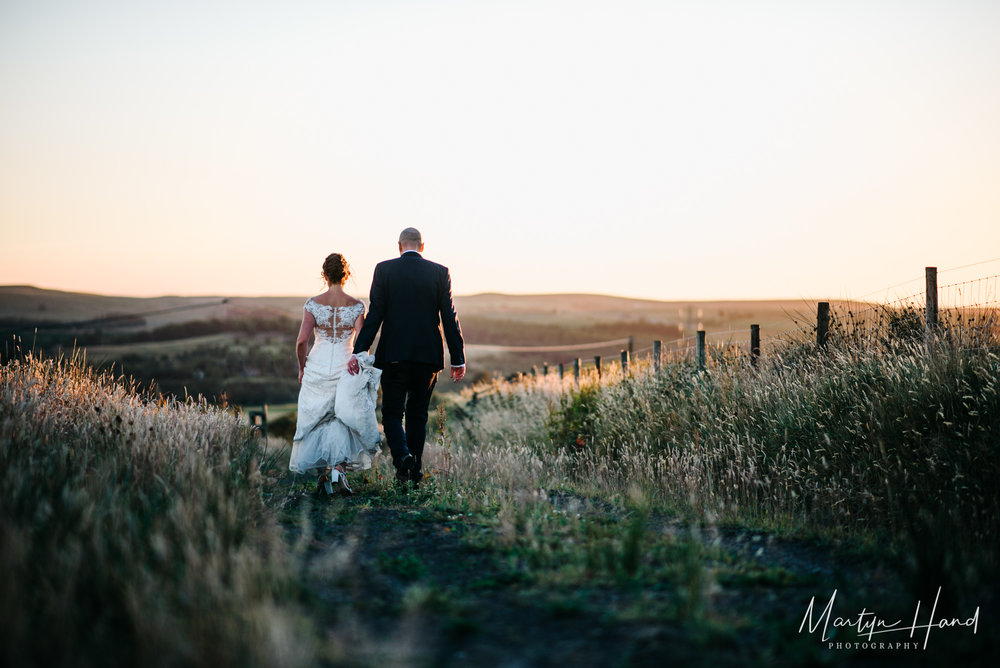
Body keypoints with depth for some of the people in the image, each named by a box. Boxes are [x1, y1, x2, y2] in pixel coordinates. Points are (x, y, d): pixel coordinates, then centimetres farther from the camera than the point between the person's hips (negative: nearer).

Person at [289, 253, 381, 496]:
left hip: (317, 366, 0)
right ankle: (339, 467, -9)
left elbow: (302, 340, -7)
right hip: (344, 367, 0)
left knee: (317, 420, 13)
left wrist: (302, 367, 8)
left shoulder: (313, 303, -4)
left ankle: (321, 476, 9)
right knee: (343, 420, 12)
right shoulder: (356, 306, -3)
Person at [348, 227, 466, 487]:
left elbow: (374, 315, -8)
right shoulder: (440, 272, 2)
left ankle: (402, 456, -18)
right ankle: (415, 470, 16)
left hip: (394, 354, -2)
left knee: (392, 412, 6)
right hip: (428, 355, 2)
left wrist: (359, 351, -7)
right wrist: (458, 359, 3)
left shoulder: (384, 269, -1)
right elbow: (450, 318, 0)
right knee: (418, 413, 15)